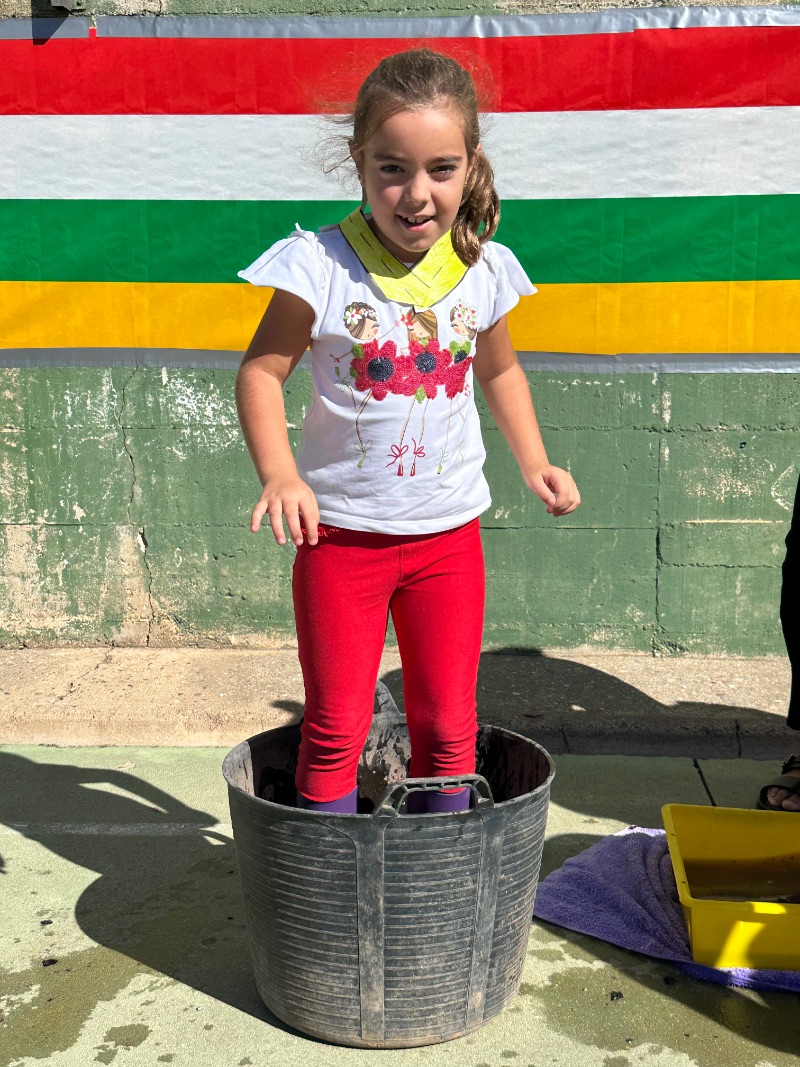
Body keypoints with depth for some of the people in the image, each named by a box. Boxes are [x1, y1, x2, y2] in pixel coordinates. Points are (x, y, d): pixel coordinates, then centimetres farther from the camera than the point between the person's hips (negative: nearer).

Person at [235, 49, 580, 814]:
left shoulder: (484, 270, -2)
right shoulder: (322, 265, -13)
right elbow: (261, 371, -8)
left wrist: (534, 462, 7)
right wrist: (280, 476, -23)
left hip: (448, 532, 3)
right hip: (342, 530, -3)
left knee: (447, 723, 13)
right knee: (336, 726, 5)